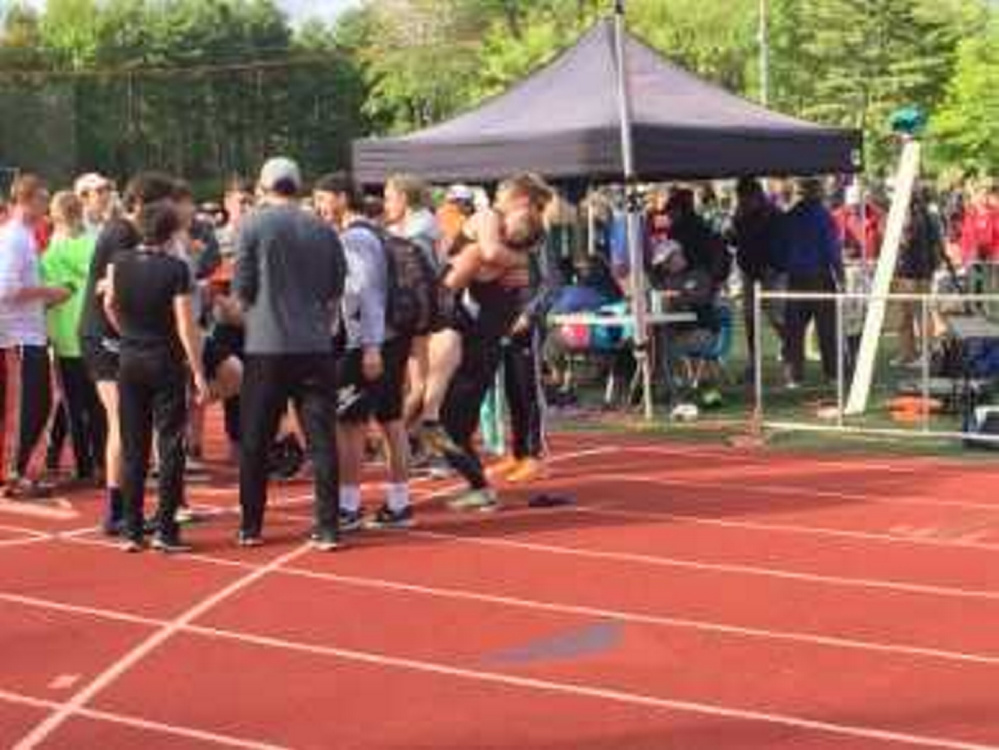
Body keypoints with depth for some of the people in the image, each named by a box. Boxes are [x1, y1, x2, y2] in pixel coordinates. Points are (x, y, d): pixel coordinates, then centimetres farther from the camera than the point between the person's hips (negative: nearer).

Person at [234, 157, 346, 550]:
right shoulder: (323, 230, 4)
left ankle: (251, 526, 16)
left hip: (266, 346, -2)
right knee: (321, 437, 4)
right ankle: (328, 527, 3)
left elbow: (241, 288, -4)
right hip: (316, 346, 2)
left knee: (255, 441, 9)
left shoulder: (255, 225, -5)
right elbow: (337, 288, 8)